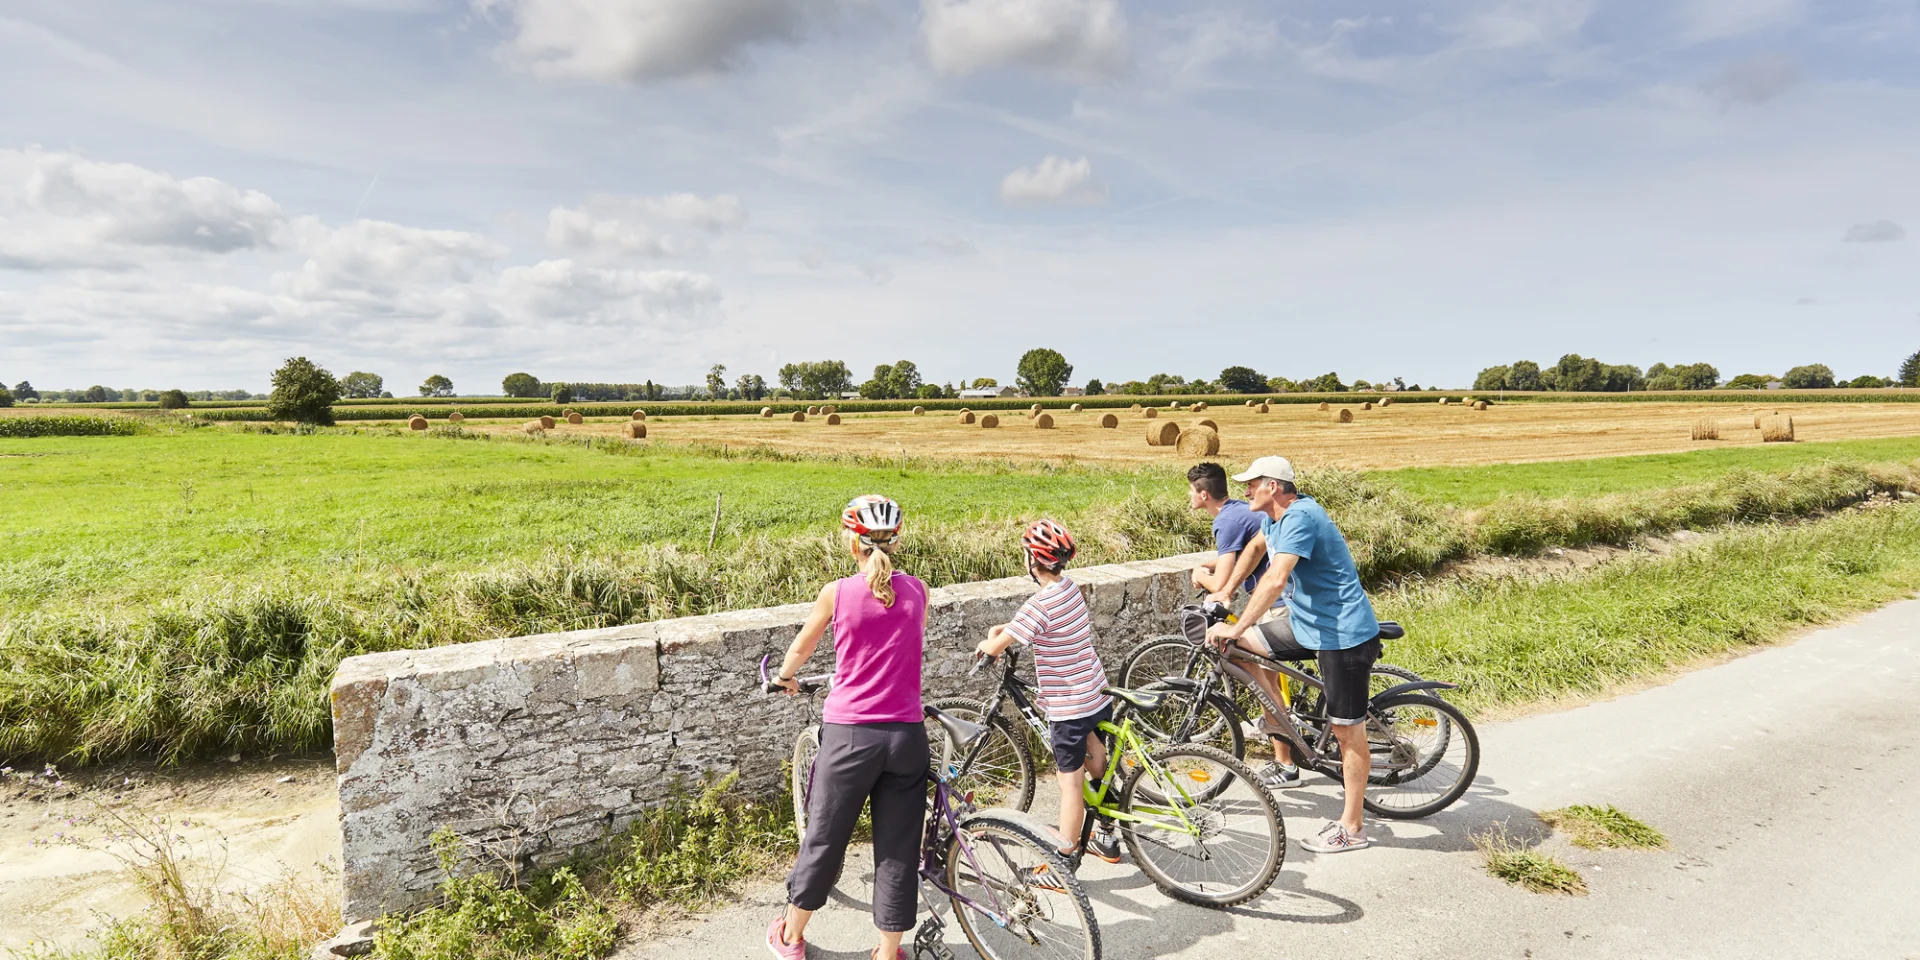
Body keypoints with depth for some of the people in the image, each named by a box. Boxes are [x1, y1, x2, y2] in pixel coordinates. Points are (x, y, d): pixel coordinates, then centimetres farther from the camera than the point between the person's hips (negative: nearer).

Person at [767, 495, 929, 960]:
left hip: (849, 734, -1)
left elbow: (801, 647, 9)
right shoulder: (917, 591, -1)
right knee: (898, 849, 13)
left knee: (823, 839, 17)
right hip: (906, 735, 2)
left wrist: (785, 677, 30)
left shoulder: (837, 592, -7)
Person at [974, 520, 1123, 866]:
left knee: (1071, 784, 3)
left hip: (1068, 708, -8)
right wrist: (1002, 627, 9)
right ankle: (1106, 839, 40)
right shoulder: (1070, 586, 0)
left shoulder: (1040, 604, -24)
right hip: (1099, 697, 8)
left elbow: (994, 648, -19)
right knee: (1098, 769, 23)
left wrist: (986, 644, 4)